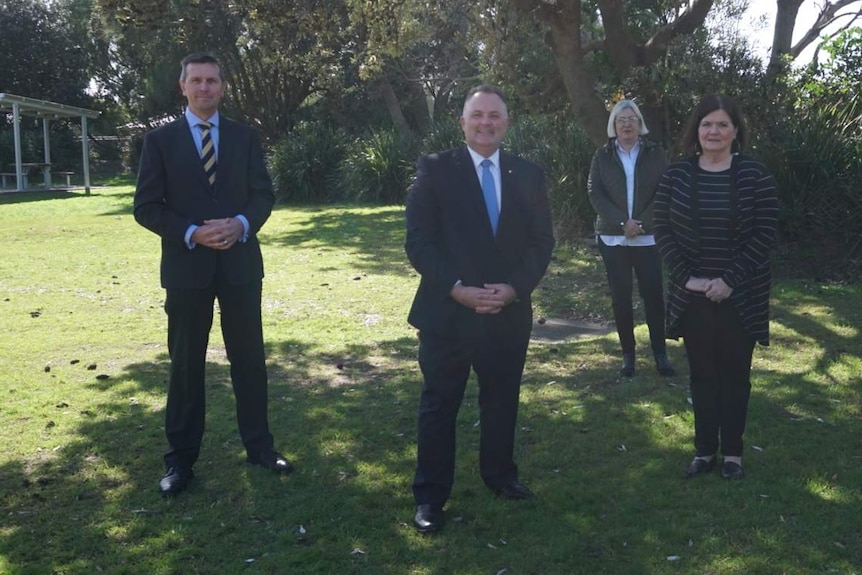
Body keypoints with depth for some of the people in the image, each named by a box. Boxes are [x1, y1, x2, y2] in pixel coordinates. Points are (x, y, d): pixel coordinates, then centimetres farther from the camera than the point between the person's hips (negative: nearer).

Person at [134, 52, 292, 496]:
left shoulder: (244, 137, 8)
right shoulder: (160, 140, 2)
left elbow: (264, 194, 5)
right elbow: (146, 206, -2)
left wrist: (241, 224, -15)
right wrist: (192, 234, -17)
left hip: (240, 262, 2)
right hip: (186, 265, -1)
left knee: (249, 358, 8)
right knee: (186, 364, 6)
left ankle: (258, 445, 22)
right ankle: (181, 458, 18)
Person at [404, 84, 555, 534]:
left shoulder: (529, 175, 6)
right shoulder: (435, 170, -4)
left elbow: (541, 241, 3)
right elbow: (419, 242, -9)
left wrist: (514, 287, -12)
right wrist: (457, 289, -19)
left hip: (509, 311, 3)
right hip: (447, 310, -3)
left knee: (502, 401, 16)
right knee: (439, 406, 6)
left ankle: (499, 475, 37)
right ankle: (430, 496, 18)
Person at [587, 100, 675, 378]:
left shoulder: (655, 153, 4)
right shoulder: (603, 155, 6)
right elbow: (594, 192, -2)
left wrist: (642, 224, -14)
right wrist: (622, 222, -13)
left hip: (648, 237, -1)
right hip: (612, 237, 1)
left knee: (653, 293, -1)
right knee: (620, 296, 4)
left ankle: (660, 353, 8)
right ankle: (627, 353, 12)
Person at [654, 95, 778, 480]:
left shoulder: (754, 174, -5)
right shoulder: (677, 175, 0)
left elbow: (764, 234, -8)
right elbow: (662, 231, -1)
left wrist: (730, 280, -16)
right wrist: (686, 277, -12)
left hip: (739, 296, -1)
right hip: (691, 295, 2)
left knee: (734, 374, 9)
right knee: (702, 374, 10)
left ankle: (732, 452, 22)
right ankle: (704, 450, 22)